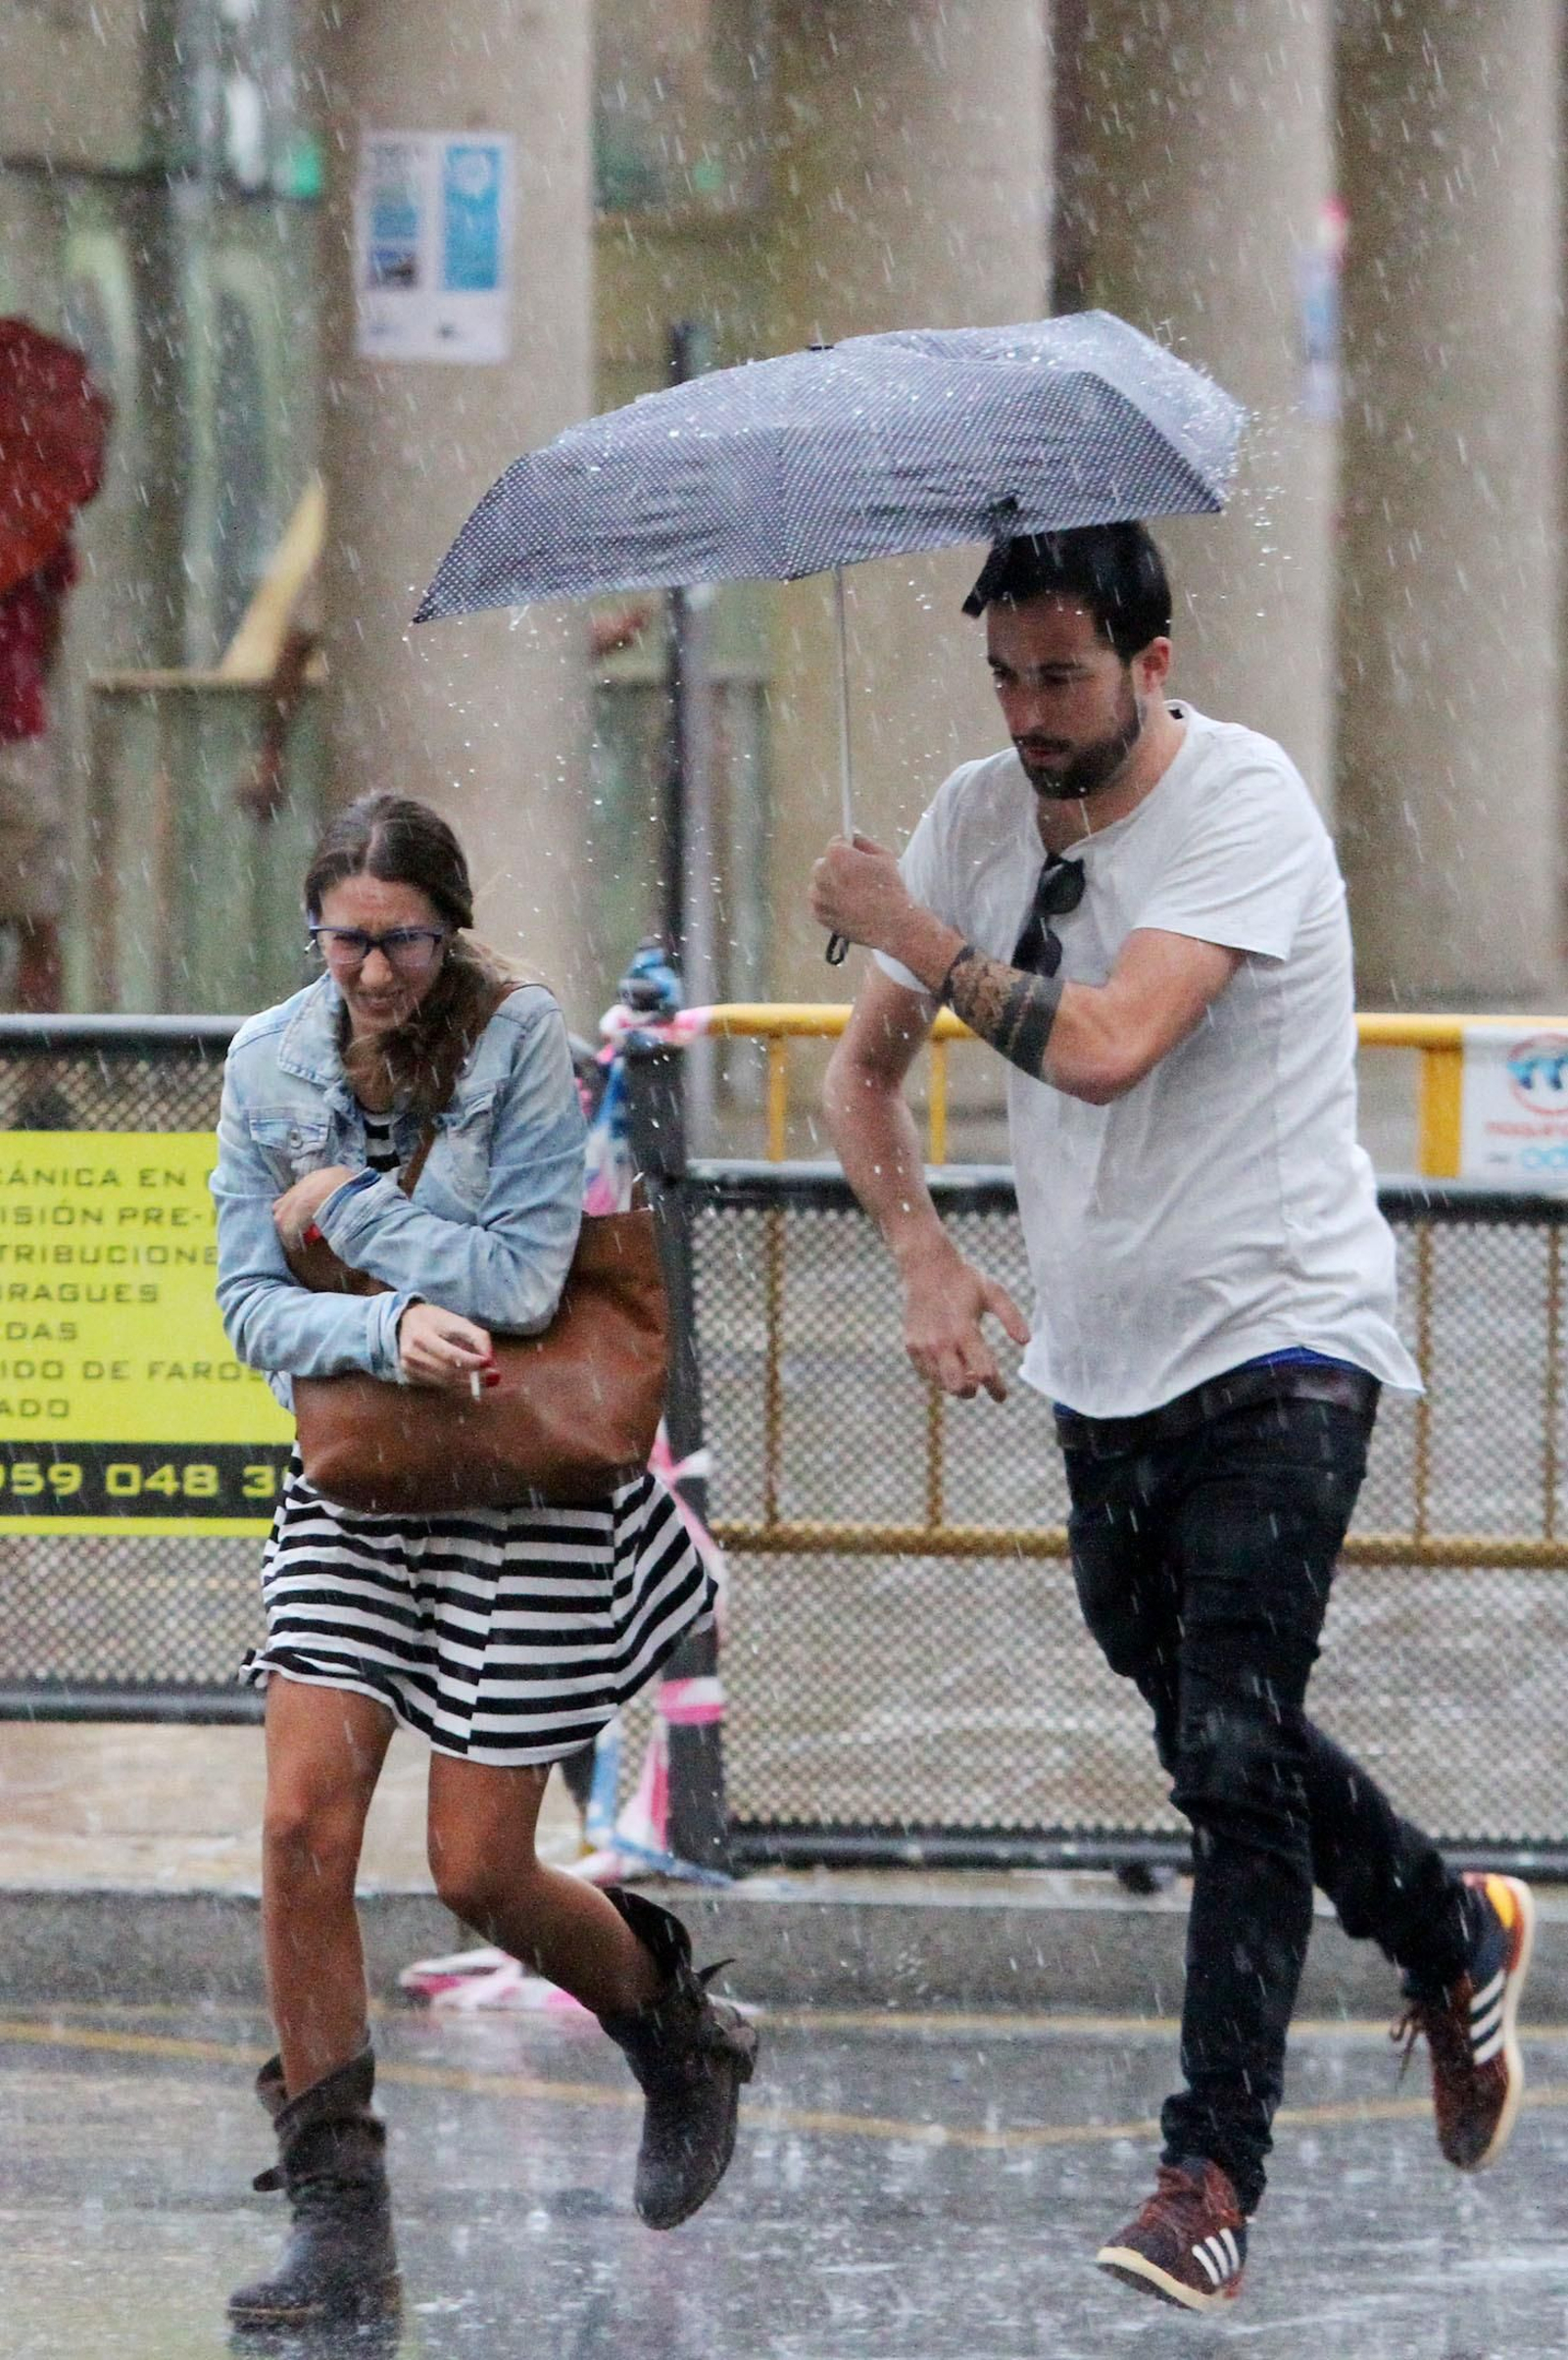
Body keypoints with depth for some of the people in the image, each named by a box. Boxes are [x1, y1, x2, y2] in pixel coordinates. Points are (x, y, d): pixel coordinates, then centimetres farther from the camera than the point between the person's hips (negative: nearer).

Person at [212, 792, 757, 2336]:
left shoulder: (520, 1045, -12)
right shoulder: (270, 1066, -1)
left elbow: (520, 1279, -19)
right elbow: (254, 1306, -4)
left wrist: (347, 1205, -14)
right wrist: (390, 1328, -22)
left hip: (530, 1494, -4)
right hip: (348, 1482, 4)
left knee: (478, 1870, -3)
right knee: (304, 1823, -12)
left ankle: (676, 2031, 30)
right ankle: (337, 2218, -6)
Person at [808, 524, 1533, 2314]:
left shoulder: (1244, 808, -17)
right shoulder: (980, 815, 3)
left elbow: (1104, 1044, -30)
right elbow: (863, 1066, 10)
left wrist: (913, 933, -18)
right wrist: (919, 1251, -7)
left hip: (1277, 1344, -7)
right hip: (1100, 1362, 7)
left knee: (1232, 1749, -16)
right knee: (1211, 1736, 17)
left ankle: (1210, 2176, -17)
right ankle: (1452, 1939, 42)